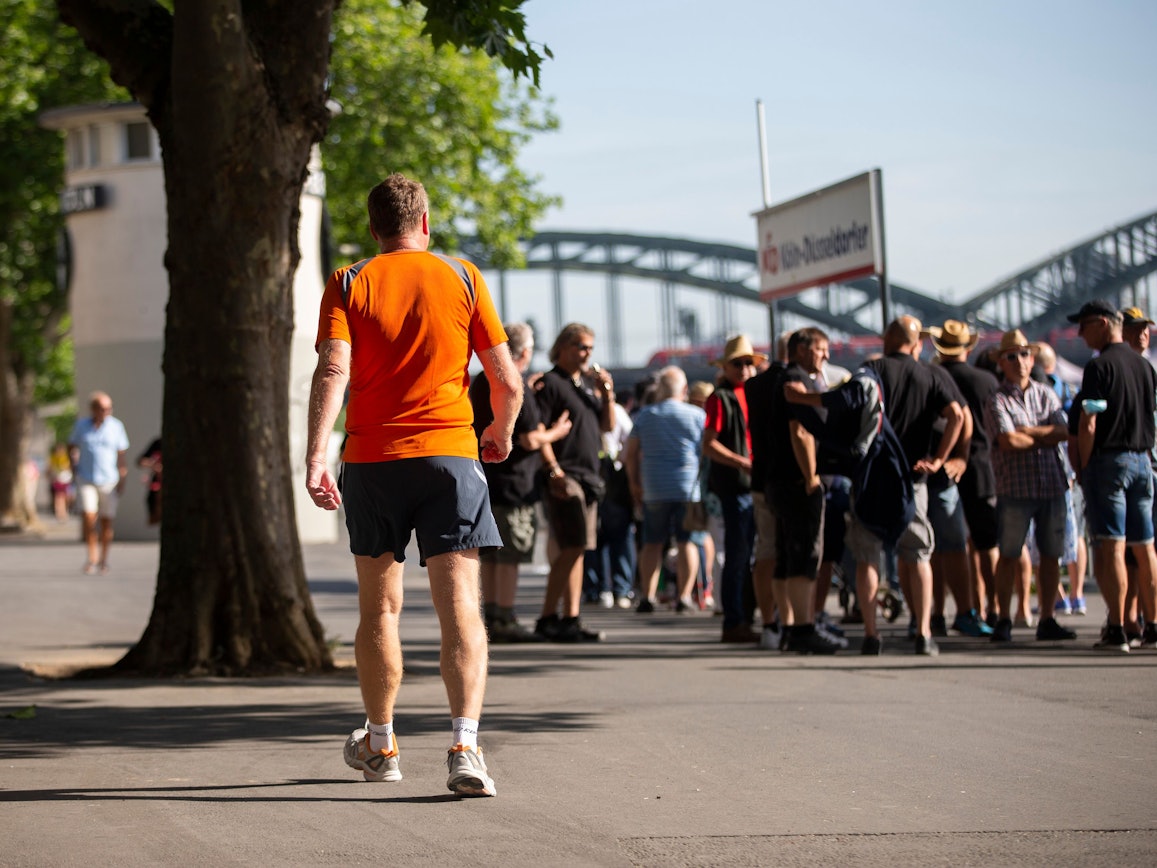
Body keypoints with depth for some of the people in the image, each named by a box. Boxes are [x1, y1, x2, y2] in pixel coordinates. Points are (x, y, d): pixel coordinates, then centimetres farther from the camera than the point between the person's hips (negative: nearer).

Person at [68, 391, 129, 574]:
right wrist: (75, 467, 6)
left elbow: (122, 454, 2)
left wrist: (122, 479, -2)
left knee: (106, 521, 4)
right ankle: (92, 558, -8)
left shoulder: (116, 426, -1)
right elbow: (72, 446, 16)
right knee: (88, 516, -15)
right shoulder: (81, 425, 2)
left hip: (109, 480, 0)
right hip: (86, 481, 0)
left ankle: (104, 559, 20)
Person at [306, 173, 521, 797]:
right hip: (451, 455, -1)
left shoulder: (348, 284, 4)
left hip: (372, 459, 1)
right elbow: (508, 382, 3)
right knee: (460, 606, -5)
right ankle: (465, 748, -20)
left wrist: (315, 458, -17)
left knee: (379, 606, 15)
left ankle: (380, 746, 28)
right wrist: (501, 434, 22)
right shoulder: (462, 278, 5)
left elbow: (333, 372, -12)